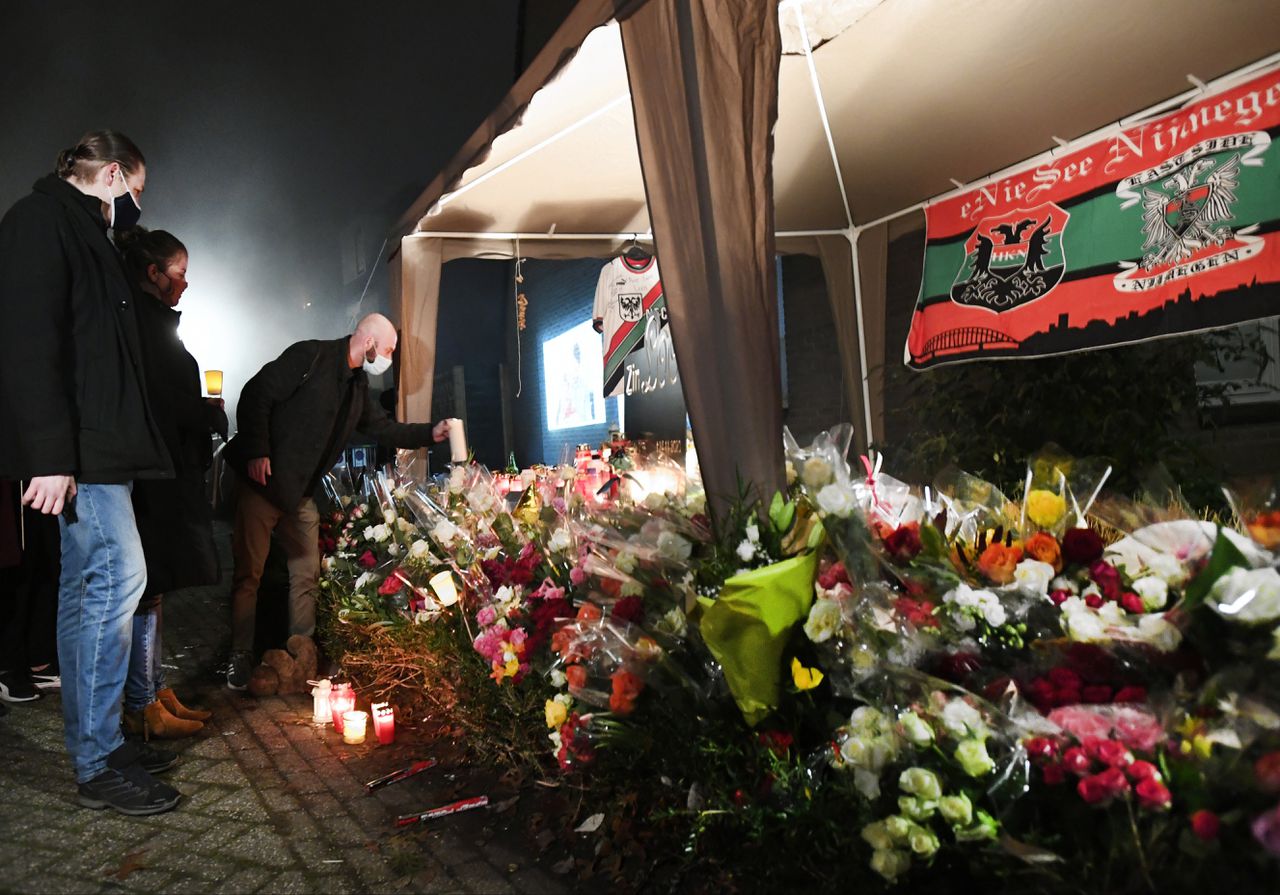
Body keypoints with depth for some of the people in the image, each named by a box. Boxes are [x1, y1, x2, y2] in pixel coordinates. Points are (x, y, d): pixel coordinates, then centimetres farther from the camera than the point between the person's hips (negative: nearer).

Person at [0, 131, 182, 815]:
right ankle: (97, 767, -2)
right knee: (116, 577, -11)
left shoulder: (78, 228, 24)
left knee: (91, 586, 12)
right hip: (78, 449, -11)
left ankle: (98, 743, 21)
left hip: (99, 444, 11)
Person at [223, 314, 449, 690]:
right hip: (264, 480, -8)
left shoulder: (358, 385, 11)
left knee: (307, 574, 10)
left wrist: (431, 432, 10)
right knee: (249, 572, -1)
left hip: (300, 492, 8)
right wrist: (257, 452, -25)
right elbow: (257, 394, -18)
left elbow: (381, 428, 19)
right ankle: (240, 658, 9)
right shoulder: (310, 357, -14)